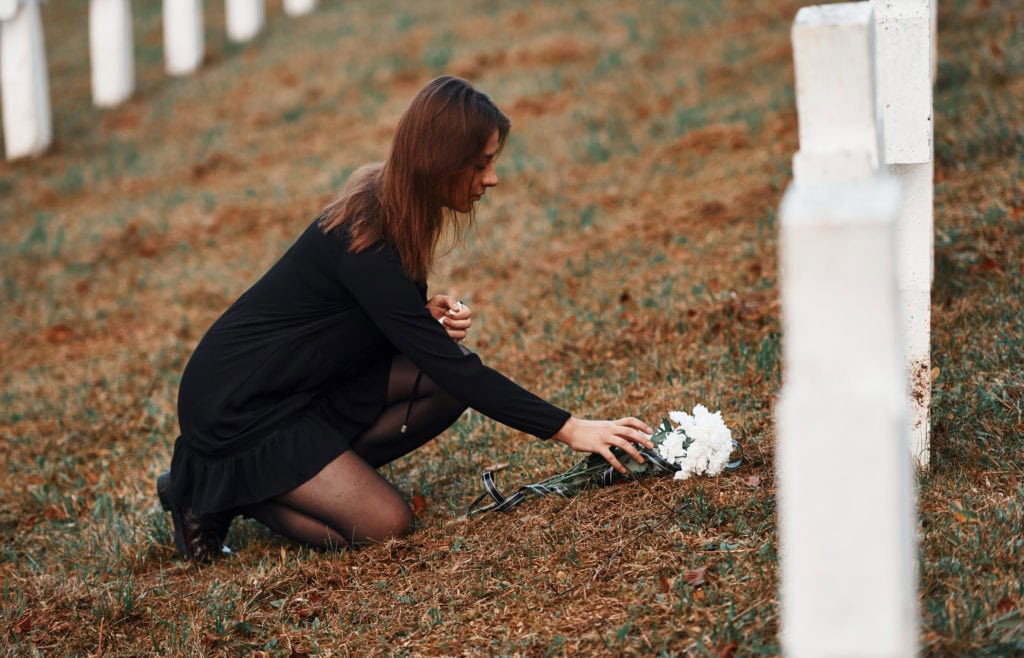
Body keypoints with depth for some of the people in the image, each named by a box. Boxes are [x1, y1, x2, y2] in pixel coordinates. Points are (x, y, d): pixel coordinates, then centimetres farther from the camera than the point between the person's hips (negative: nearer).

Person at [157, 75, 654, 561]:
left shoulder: (388, 205, -1)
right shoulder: (363, 243, -28)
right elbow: (453, 367, -27)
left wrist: (430, 317, -9)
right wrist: (567, 429, -24)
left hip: (307, 384, 9)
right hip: (236, 409, -9)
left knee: (446, 385, -7)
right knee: (383, 526, -16)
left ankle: (306, 473, 2)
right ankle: (214, 490, -1)